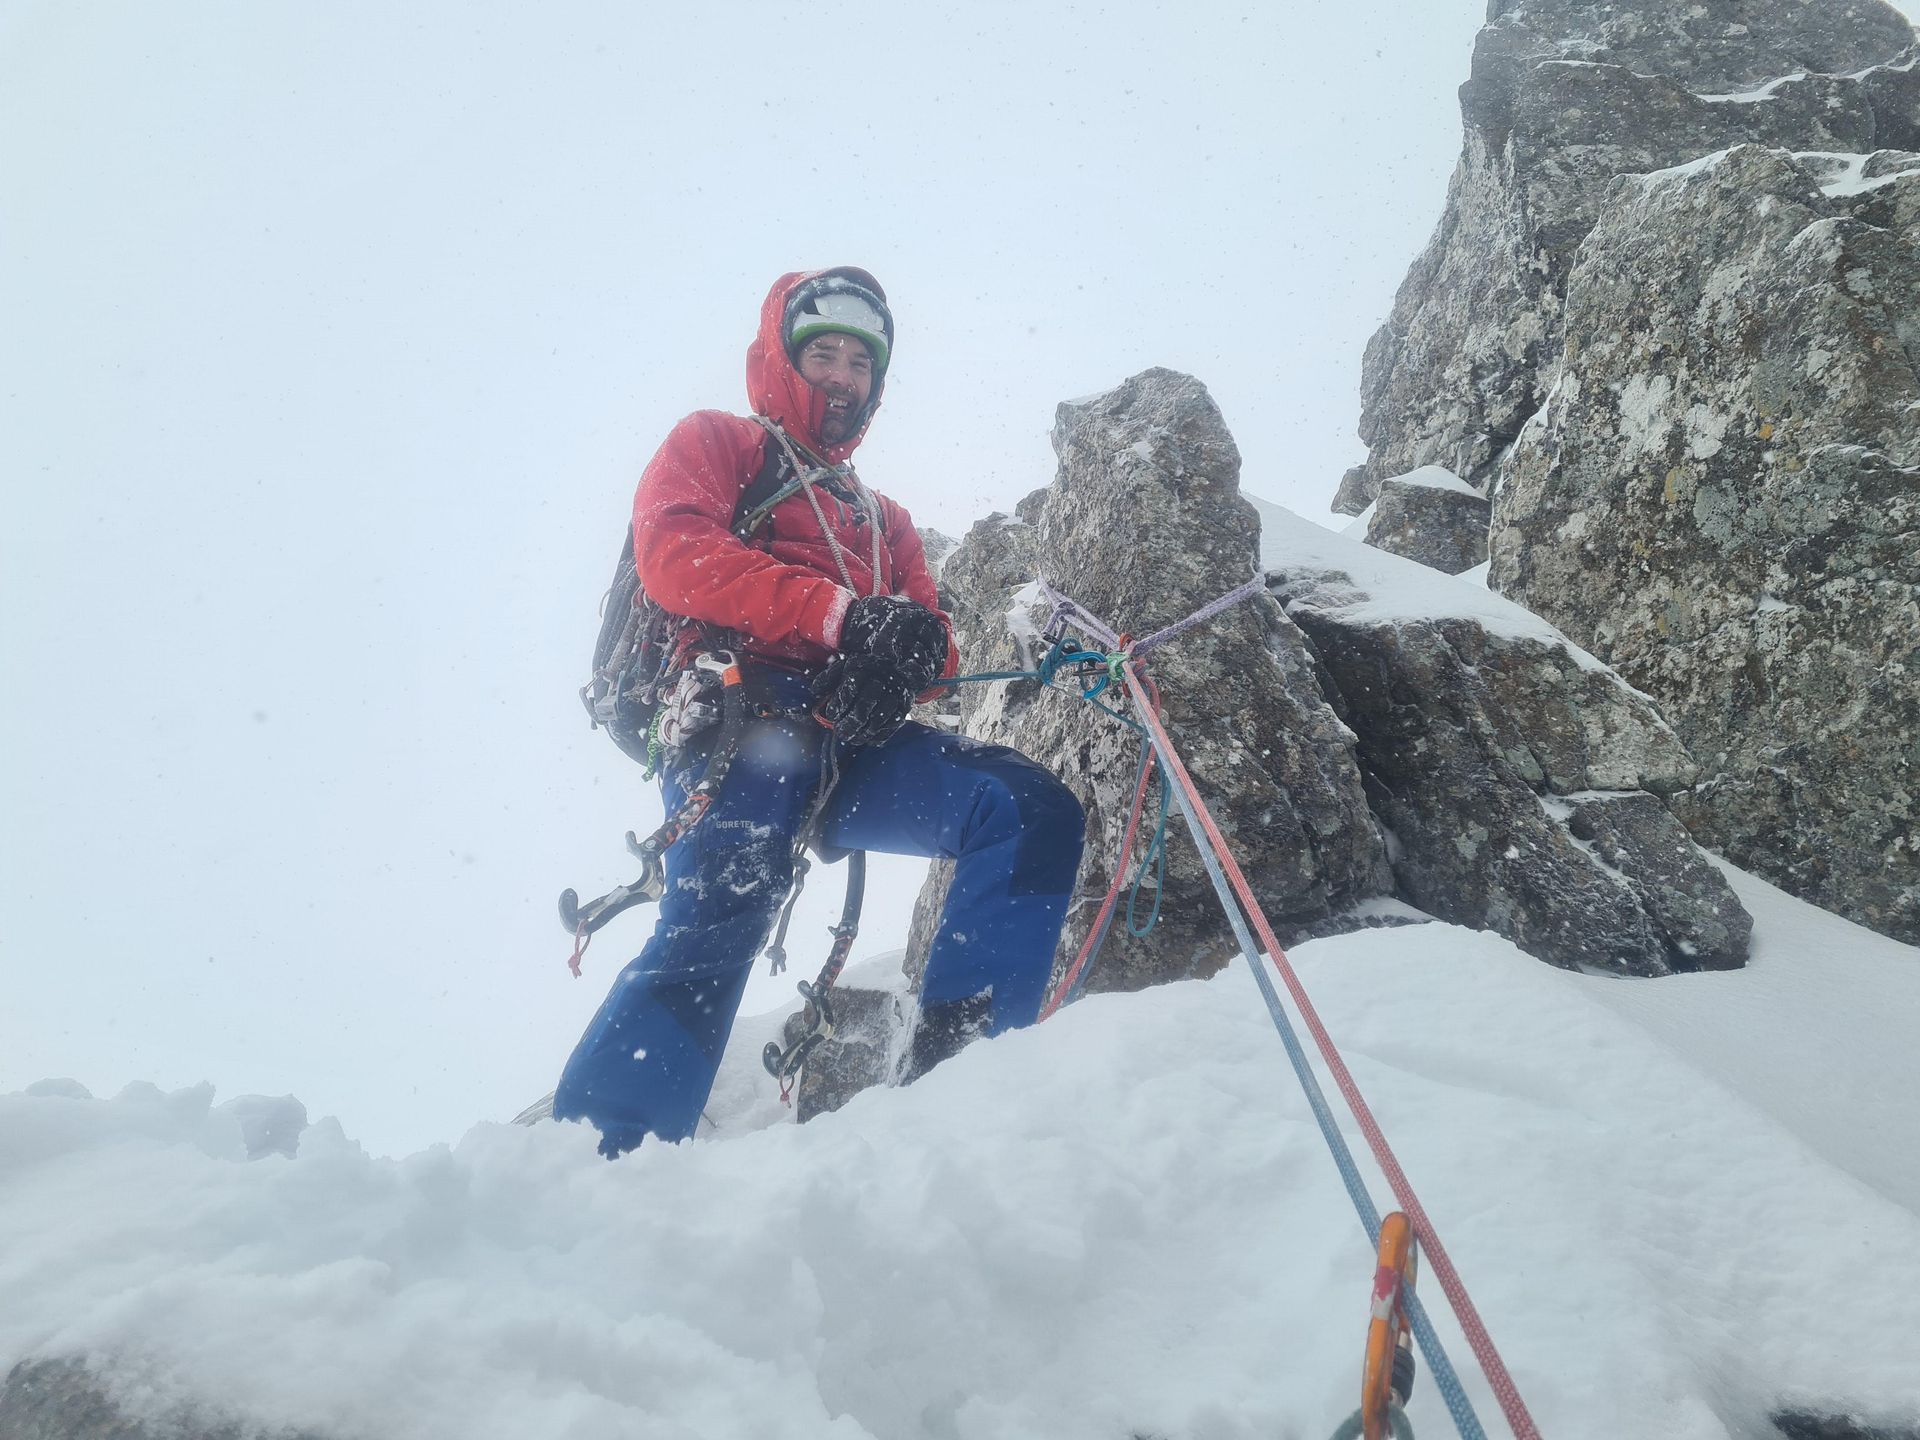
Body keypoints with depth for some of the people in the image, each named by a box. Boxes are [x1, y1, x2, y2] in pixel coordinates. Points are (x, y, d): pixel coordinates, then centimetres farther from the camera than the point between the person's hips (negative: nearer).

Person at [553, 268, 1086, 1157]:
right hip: (742, 719, -5)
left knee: (1033, 809, -17)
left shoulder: (883, 522, 36)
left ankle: (959, 1055, -23)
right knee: (713, 928, -27)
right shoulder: (714, 444, 21)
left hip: (852, 748, 5)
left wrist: (906, 660, -8)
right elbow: (675, 554, -1)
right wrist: (841, 613, -14)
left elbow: (933, 648, 20)